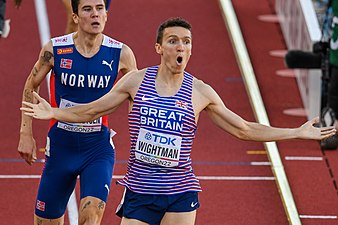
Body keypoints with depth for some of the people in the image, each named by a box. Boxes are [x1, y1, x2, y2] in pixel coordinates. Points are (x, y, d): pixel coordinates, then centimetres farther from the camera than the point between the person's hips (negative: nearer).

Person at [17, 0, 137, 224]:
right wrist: (26, 134, 3)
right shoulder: (54, 50, -8)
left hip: (99, 147, -1)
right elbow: (31, 86, 8)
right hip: (61, 144, 1)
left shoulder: (121, 54, -7)